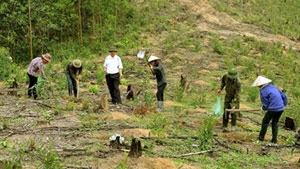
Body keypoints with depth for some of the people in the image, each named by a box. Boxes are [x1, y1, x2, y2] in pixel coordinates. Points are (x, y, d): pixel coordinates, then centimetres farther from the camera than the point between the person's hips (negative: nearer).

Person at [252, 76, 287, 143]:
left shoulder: (262, 91, -7)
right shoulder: (273, 87, 12)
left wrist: (263, 108, 19)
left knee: (265, 122, 11)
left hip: (273, 109, -7)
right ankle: (274, 139, 21)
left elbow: (265, 104, -3)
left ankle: (261, 137, 19)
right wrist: (284, 104, 27)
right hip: (281, 108, 7)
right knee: (275, 123, 20)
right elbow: (284, 96, 14)